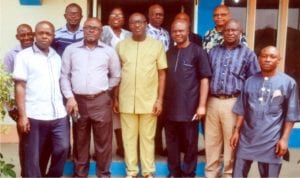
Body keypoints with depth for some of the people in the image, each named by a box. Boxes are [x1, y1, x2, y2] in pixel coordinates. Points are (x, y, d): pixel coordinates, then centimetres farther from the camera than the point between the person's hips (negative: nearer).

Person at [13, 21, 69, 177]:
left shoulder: (57, 57, 15)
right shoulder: (24, 56, 0)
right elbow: (20, 87, -5)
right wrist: (22, 115, -11)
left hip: (58, 115, 4)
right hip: (34, 116, -4)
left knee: (62, 149, 5)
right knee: (31, 157, 4)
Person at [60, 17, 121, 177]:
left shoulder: (109, 51, 6)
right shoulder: (71, 49, 6)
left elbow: (116, 76, 13)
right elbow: (64, 75, 5)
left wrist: (103, 89, 8)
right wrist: (70, 97, -3)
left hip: (101, 100, 0)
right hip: (78, 100, 1)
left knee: (103, 140, 3)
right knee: (80, 140, 10)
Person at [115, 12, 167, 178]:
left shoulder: (157, 45, 1)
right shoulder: (121, 45, 5)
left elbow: (162, 74, 1)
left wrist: (159, 99, -4)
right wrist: (116, 98, 7)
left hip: (149, 100, -1)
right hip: (126, 100, 2)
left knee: (148, 137, 8)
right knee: (129, 137, 9)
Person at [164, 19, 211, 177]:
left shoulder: (197, 52, -3)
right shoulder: (169, 53, 12)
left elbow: (204, 79, -6)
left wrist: (202, 105, -12)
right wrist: (161, 101, 9)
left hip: (190, 108, -4)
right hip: (170, 107, 5)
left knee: (190, 143, 7)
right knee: (171, 142, 12)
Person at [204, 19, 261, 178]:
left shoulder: (248, 54, 5)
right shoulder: (214, 52, 14)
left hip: (234, 103, -3)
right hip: (213, 102, 3)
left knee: (231, 143, 5)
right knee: (211, 142, 8)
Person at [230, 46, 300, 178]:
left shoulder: (288, 83, -3)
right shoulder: (250, 81, 7)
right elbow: (241, 110, 10)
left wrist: (284, 138, -7)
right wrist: (236, 131, 5)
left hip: (271, 140, -3)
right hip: (247, 137, 3)